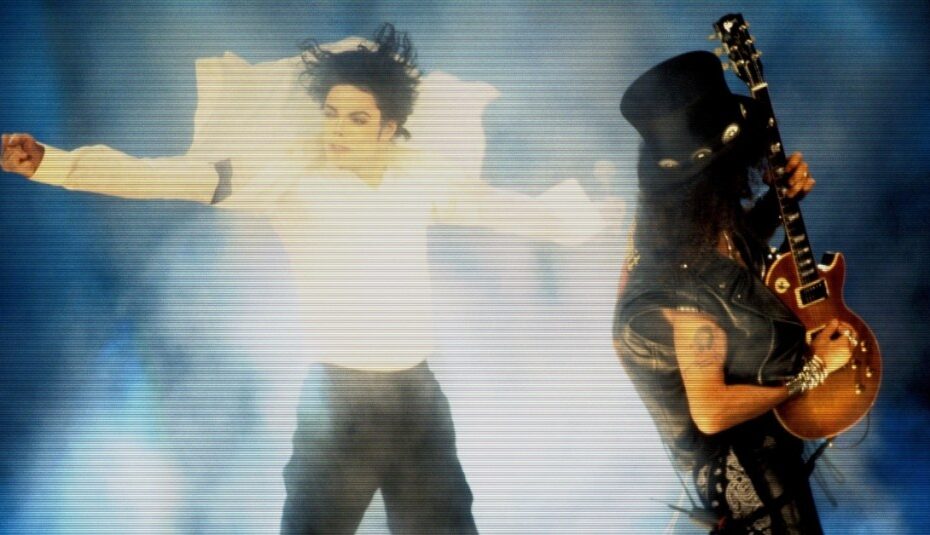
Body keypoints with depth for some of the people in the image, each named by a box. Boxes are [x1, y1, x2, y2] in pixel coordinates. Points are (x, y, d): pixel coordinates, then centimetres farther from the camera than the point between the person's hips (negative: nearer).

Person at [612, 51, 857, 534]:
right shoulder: (692, 282, -36)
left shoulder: (687, 224, -11)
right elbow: (712, 412, -33)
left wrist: (779, 200, -4)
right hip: (737, 457, -9)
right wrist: (812, 370, -23)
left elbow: (746, 244, 14)